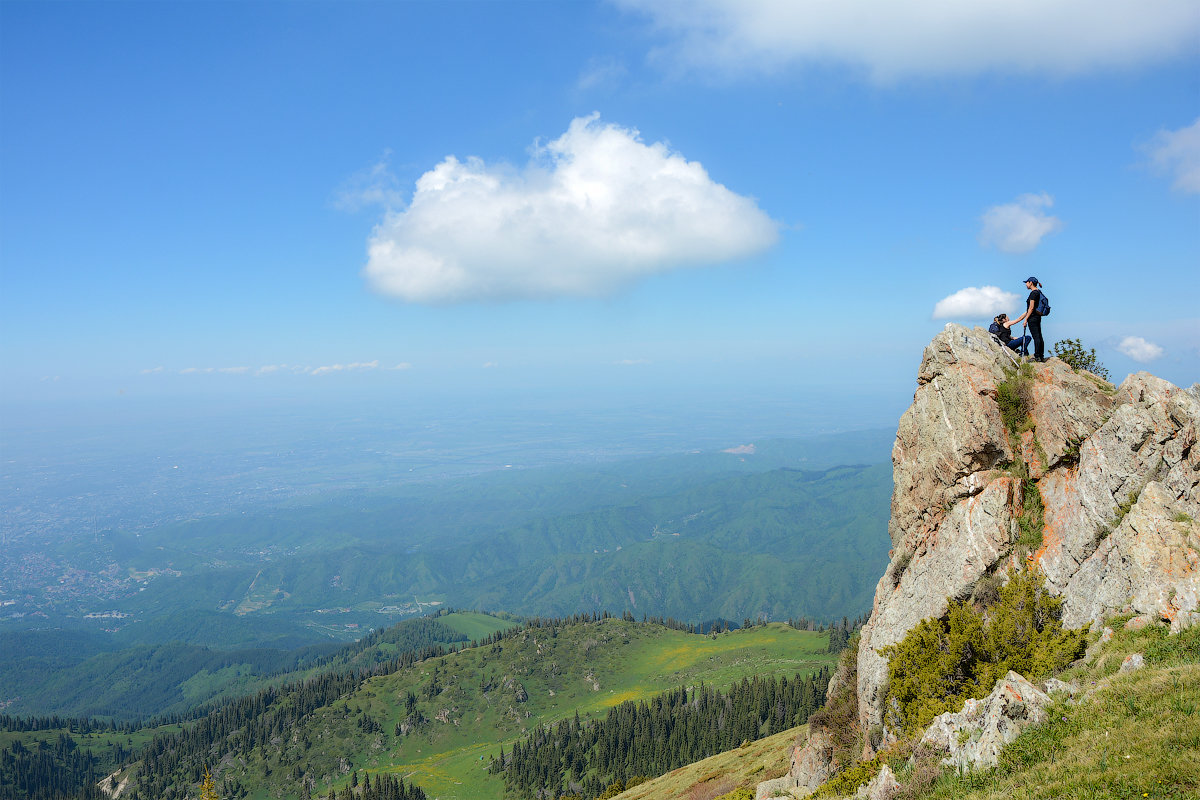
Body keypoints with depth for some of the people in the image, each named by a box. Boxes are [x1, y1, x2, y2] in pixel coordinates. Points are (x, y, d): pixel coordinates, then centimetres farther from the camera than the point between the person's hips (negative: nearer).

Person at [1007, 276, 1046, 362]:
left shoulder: (1033, 293, -14)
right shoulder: (1039, 292, 14)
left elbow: (1031, 308, -18)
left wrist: (1026, 319, -14)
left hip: (1033, 317, -10)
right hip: (1038, 316, 10)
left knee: (1036, 337, -8)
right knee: (1039, 337, 10)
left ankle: (1037, 357, -7)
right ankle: (1041, 356, 13)